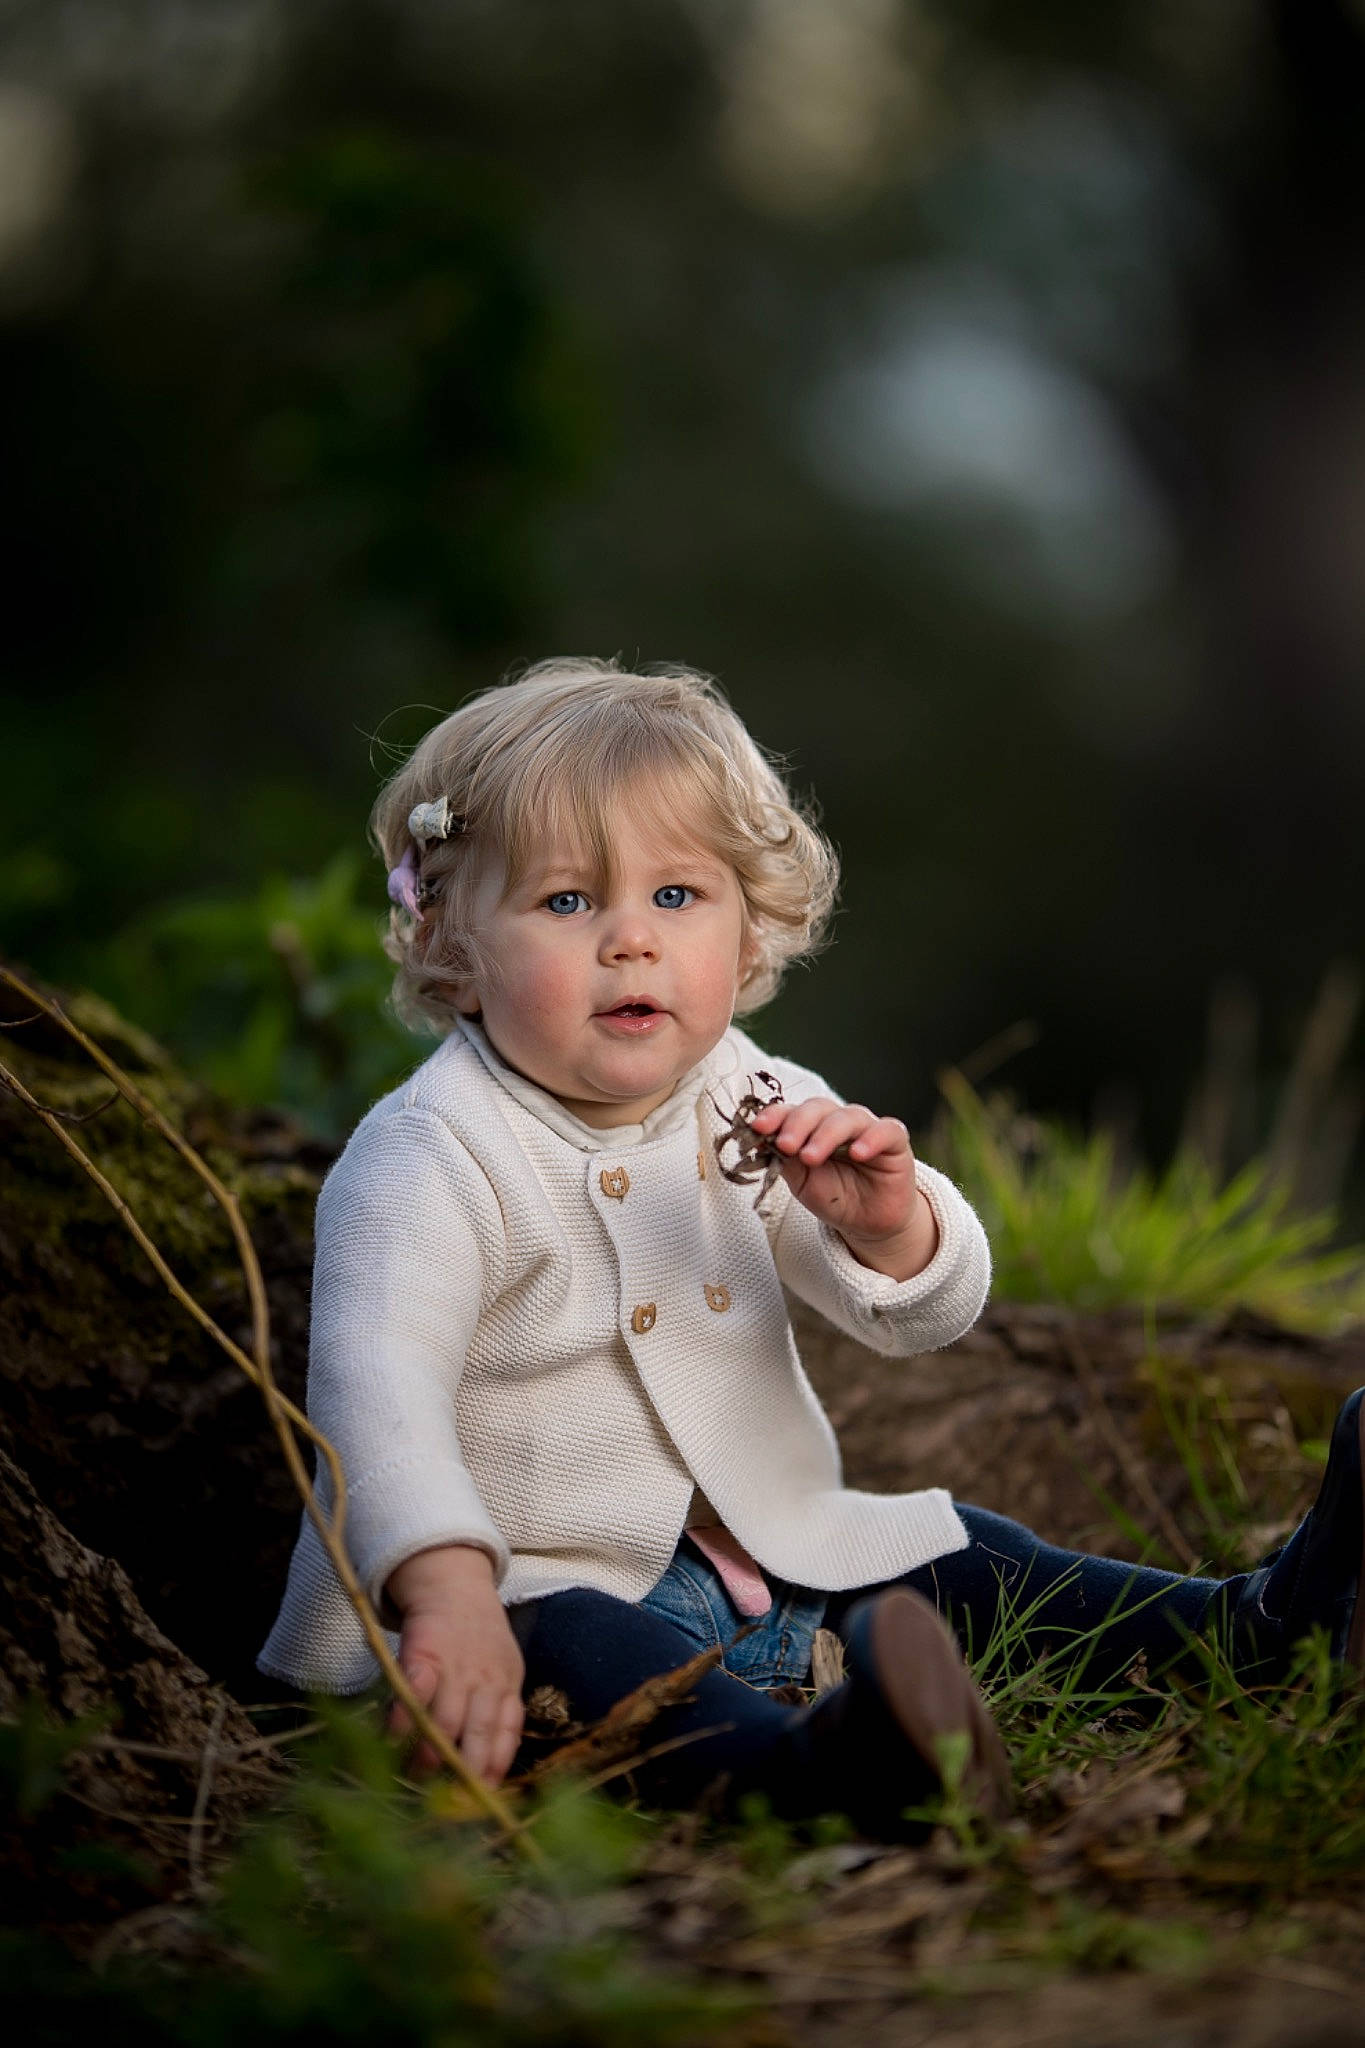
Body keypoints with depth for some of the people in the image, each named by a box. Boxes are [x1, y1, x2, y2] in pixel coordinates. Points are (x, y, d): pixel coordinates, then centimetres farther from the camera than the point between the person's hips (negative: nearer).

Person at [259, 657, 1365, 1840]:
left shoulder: (754, 1111, 4)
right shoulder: (429, 1162, -16)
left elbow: (926, 1320, 1)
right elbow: (377, 1384, -31)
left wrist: (889, 1223, -24)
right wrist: (450, 1591, -49)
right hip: (547, 1590, -8)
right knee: (580, 1651, -37)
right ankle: (819, 1763, -63)